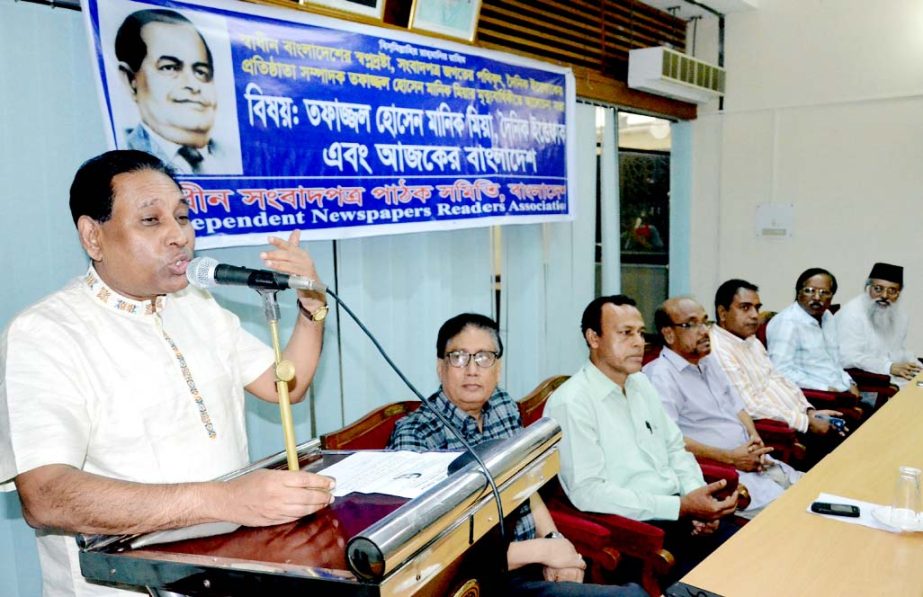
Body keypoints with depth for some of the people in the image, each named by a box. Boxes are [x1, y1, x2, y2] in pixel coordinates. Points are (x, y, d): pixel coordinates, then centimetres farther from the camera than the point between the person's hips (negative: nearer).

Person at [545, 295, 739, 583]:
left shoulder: (641, 383, 12)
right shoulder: (571, 403, -14)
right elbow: (587, 491, -19)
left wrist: (696, 501, -3)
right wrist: (682, 506, -20)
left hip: (677, 512, 8)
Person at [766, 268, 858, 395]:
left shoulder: (827, 317, 16)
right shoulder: (786, 322, -12)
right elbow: (781, 370, -20)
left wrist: (849, 384, 7)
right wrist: (825, 389, -19)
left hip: (841, 392, 8)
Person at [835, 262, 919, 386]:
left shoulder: (899, 312, 11)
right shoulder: (852, 313, -14)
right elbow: (848, 358, -24)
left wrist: (914, 365, 4)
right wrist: (890, 367, -28)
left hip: (894, 376, 8)